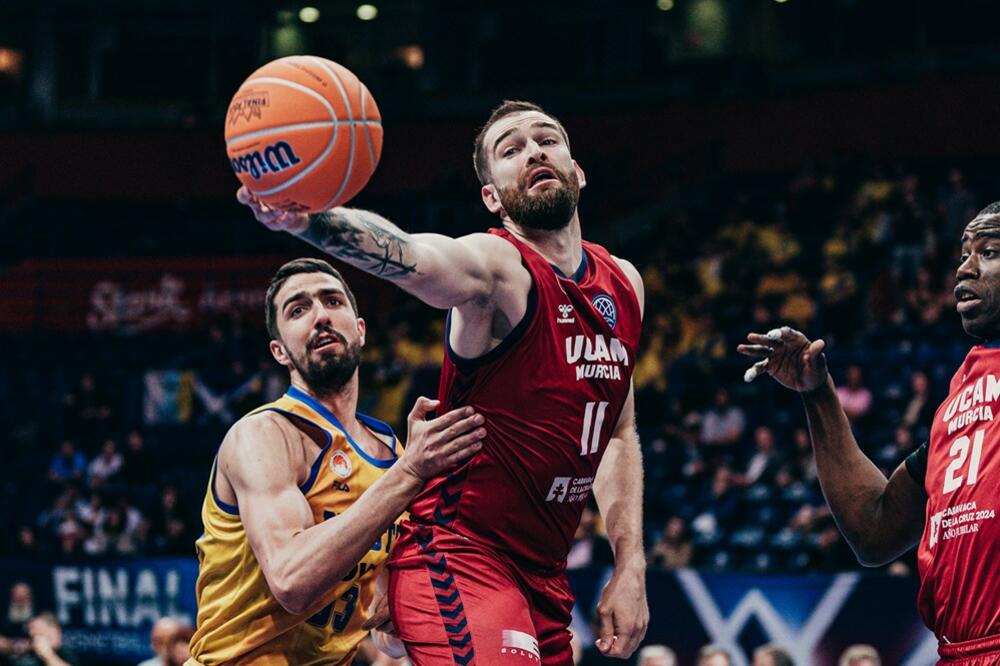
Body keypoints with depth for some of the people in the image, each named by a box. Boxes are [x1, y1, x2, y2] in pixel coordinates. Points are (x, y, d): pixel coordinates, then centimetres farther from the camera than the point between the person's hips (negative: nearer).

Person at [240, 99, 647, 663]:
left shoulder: (623, 284, 10)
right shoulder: (496, 264, -13)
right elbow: (405, 255, -36)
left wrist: (631, 567, 11)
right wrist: (308, 221, -57)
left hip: (543, 576, 8)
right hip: (462, 558, -8)